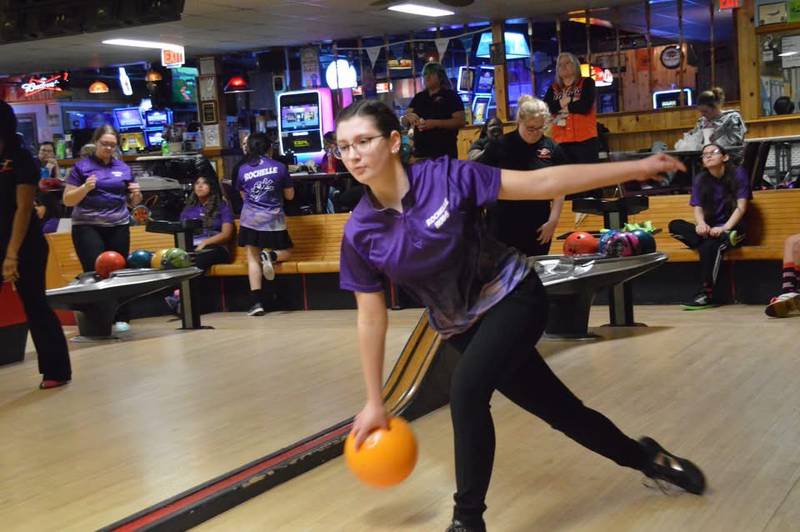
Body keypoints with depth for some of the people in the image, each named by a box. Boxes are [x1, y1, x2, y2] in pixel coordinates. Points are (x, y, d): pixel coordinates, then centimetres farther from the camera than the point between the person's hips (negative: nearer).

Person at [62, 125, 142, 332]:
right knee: (95, 272, -11)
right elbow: (67, 200, -1)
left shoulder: (123, 168, 11)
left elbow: (134, 202, 18)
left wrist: (137, 193, -5)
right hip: (87, 227, -3)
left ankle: (121, 319, 8)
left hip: (118, 227, 3)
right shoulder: (81, 166, 1)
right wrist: (85, 188, -18)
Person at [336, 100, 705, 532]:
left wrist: (634, 169, -18)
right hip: (463, 326, 4)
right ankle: (645, 457, 38)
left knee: (466, 388, -27)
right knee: (561, 411, 10)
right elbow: (371, 319, -3)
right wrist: (374, 402, 1)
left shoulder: (445, 177, -20)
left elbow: (540, 183, -16)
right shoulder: (359, 233, -13)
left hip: (513, 295, -3)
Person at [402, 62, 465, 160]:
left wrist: (436, 123, -19)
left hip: (444, 152, -5)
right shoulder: (418, 97, 16)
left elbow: (461, 121, -9)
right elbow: (404, 120, 15)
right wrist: (408, 117, -10)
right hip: (420, 151, 5)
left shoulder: (451, 96, 0)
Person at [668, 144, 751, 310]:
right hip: (710, 230, 5)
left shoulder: (738, 173, -4)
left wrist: (724, 228, -27)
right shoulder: (699, 179, 8)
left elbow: (741, 207, -11)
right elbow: (698, 208, -1)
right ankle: (722, 240, -32)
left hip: (733, 228, -5)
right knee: (675, 225, -20)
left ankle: (707, 294, -33)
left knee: (709, 245, -36)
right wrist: (701, 224, -25)